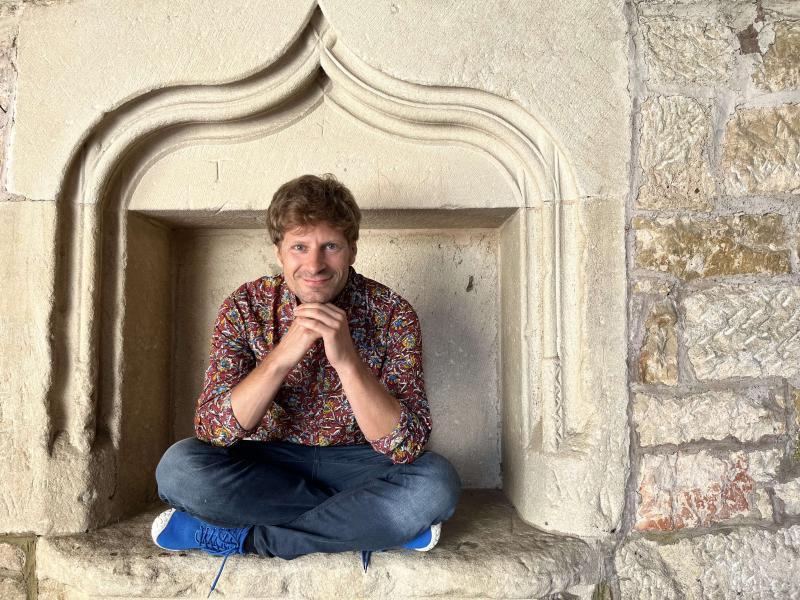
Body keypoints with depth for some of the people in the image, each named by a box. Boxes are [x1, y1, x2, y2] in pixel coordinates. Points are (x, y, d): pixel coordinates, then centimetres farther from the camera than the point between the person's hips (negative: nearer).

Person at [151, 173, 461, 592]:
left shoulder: (392, 314, -14)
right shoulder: (246, 307, -10)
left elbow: (407, 446, -21)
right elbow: (212, 430, -18)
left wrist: (346, 358, -33)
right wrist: (283, 354, -31)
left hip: (354, 462, 0)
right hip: (267, 462, 1)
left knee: (436, 482, -29)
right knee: (179, 467, -26)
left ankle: (243, 537, -17)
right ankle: (369, 522, -14)